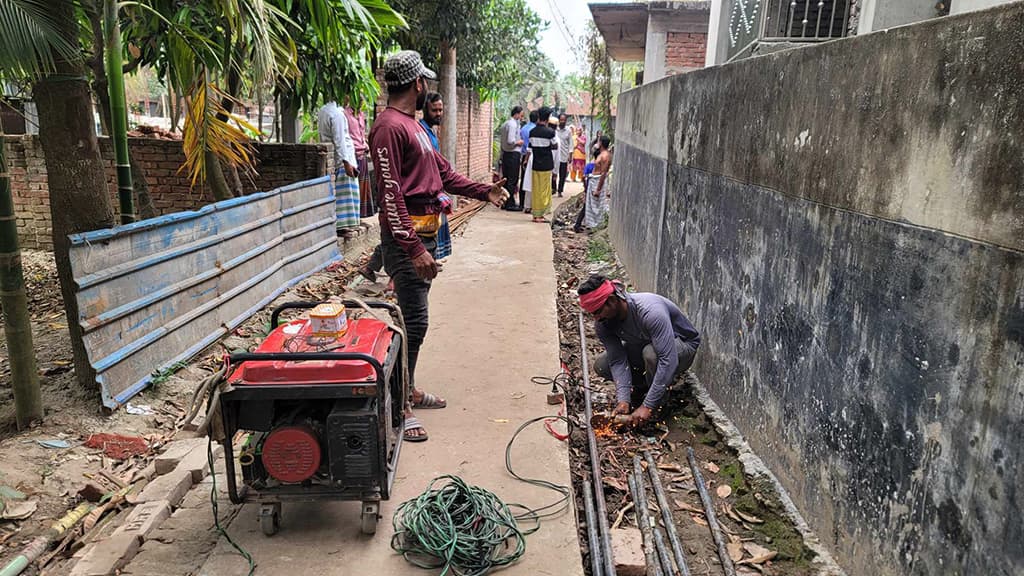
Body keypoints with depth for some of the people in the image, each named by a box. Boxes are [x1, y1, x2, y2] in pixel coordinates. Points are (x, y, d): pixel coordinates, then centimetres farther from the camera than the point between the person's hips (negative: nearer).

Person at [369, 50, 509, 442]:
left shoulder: (414, 125, 18)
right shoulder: (389, 127, -15)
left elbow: (443, 172, 23)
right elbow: (390, 194, -21)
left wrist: (482, 191, 15)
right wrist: (414, 249, -25)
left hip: (425, 234, 10)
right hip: (407, 238, -10)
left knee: (414, 318, 16)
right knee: (414, 322, -8)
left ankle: (408, 390, 28)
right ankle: (399, 406, 1)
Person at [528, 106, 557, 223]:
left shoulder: (532, 132, 3)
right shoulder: (550, 132, -10)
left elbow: (530, 149, 9)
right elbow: (555, 149, -2)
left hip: (535, 165, 4)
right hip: (546, 165, -4)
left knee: (536, 190, 9)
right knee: (544, 190, 2)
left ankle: (535, 214, 12)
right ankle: (541, 215, 3)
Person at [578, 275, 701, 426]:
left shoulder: (650, 311, -39)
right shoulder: (602, 324, -18)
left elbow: (668, 361, -42)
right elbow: (618, 361, -20)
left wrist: (647, 406, -43)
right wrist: (623, 400, -34)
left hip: (683, 344, -6)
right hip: (643, 346, 6)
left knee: (651, 353, -39)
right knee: (601, 365, -14)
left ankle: (659, 403, -12)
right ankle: (644, 385, 10)